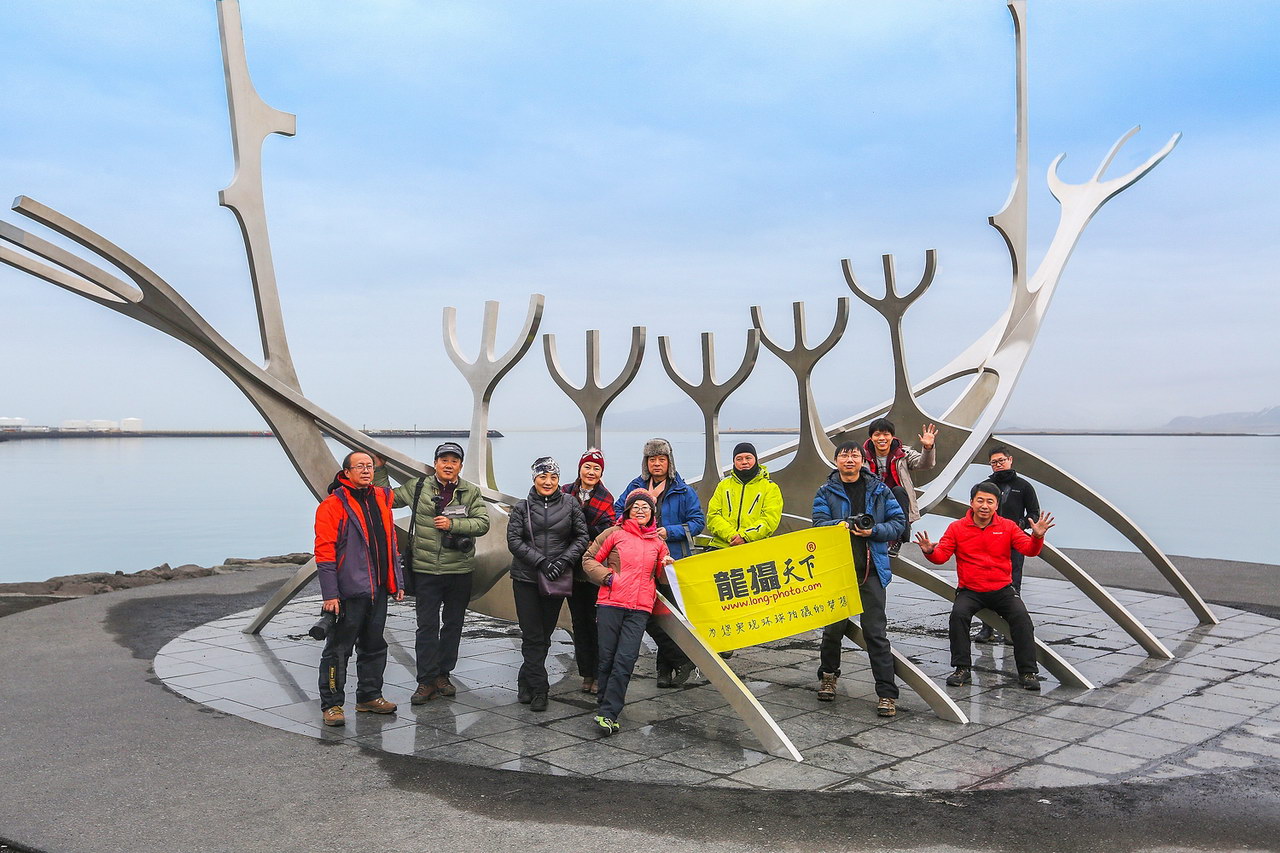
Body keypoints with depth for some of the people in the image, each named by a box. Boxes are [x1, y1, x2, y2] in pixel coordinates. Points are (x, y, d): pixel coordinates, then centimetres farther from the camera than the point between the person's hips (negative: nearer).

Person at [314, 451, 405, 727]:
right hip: (348, 592, -7)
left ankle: (369, 696, 29)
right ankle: (331, 704, 9)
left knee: (374, 646, 16)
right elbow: (324, 552, -13)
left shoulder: (381, 499, 12)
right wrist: (330, 594, -17)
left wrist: (397, 583, 14)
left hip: (378, 590, 7)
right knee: (338, 649, 0)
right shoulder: (333, 504, -9)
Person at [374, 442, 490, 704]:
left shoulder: (471, 492, 2)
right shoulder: (417, 487, 4)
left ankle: (442, 675, 24)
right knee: (427, 626, -1)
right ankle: (427, 681, 4)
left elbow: (483, 523, -8)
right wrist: (380, 470, 9)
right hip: (426, 569, -1)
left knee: (453, 624, 11)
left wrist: (452, 524, -17)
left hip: (460, 570, 1)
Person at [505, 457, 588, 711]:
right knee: (532, 636, -4)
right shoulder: (522, 508, 3)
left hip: (557, 579, 1)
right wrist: (540, 561, -16)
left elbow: (581, 538, 4)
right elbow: (514, 540, -4)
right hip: (526, 578, -1)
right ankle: (538, 690, 1)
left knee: (544, 635, 8)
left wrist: (564, 560, -11)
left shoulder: (570, 504, 3)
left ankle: (526, 682, 24)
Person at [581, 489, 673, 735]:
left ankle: (607, 713, -7)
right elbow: (589, 559, 9)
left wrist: (667, 566, 2)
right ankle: (608, 702, 18)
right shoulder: (615, 534, 6)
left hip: (640, 609, 2)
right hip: (611, 603, -1)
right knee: (607, 657, 0)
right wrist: (607, 576, -6)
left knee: (625, 660, -9)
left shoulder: (658, 542, 16)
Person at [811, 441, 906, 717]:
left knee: (876, 632, -3)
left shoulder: (879, 491, 8)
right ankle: (828, 676, 36)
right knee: (833, 627, 13)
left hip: (871, 570, -1)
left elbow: (898, 522, 5)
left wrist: (873, 531, -11)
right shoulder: (826, 492, 5)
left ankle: (887, 693, 1)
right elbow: (819, 525, -5)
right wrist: (841, 525, -25)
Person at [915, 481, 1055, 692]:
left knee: (1022, 618, -22)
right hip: (969, 591, -1)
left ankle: (1027, 672, -9)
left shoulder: (1008, 527, 4)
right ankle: (962, 669, -14)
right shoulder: (957, 528, 1)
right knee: (958, 614, -27)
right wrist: (929, 551, -29)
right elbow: (941, 556, -7)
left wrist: (1037, 537, -28)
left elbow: (1029, 549, -6)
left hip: (1002, 589, 1)